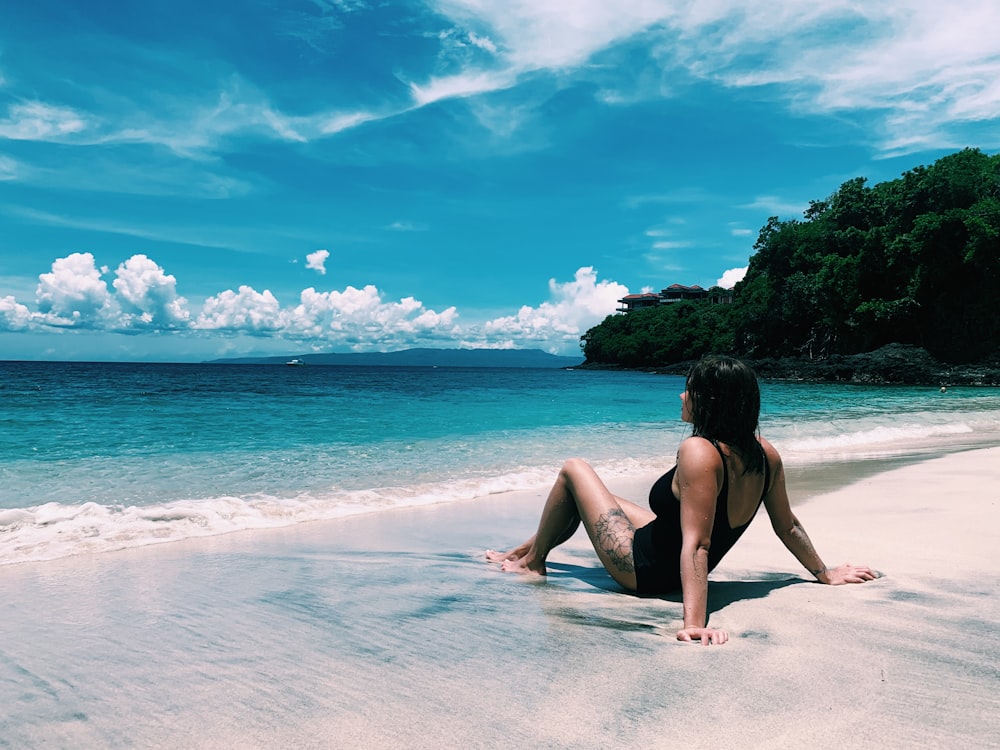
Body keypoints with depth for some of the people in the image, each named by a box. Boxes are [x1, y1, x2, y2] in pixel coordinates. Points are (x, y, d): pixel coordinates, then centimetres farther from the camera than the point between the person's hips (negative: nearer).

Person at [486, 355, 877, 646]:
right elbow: (787, 527, -2)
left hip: (643, 568, -8)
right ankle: (526, 549, 45)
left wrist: (695, 623, -41)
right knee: (591, 495, 25)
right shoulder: (766, 454, -10)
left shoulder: (698, 452, -33)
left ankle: (532, 563, 24)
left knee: (573, 470, 6)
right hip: (673, 568, 8)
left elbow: (697, 544, -38)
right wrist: (825, 573, 13)